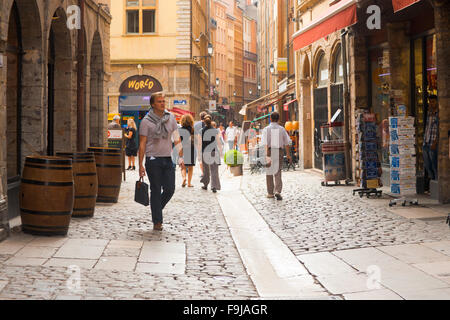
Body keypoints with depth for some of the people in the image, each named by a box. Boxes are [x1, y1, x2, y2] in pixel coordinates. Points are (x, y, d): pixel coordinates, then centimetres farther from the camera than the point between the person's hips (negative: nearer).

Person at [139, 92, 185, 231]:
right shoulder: (146, 121, -4)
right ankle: (157, 221, 9)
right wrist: (140, 165, -7)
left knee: (170, 190, 0)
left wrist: (181, 157, 3)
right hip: (153, 160, -4)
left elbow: (177, 138, 11)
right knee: (156, 191, 0)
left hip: (168, 160, 4)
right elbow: (142, 144, -3)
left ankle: (156, 210, 27)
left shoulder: (170, 117, 8)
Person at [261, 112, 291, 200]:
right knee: (278, 172, 3)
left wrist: (267, 156, -19)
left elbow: (266, 144, -14)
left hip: (270, 151, -1)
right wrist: (288, 154, 14)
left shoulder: (266, 129, -4)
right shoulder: (282, 129, 3)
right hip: (279, 152, 1)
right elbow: (286, 143, 4)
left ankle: (270, 193, 19)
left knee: (269, 173, 12)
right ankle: (278, 191, -15)